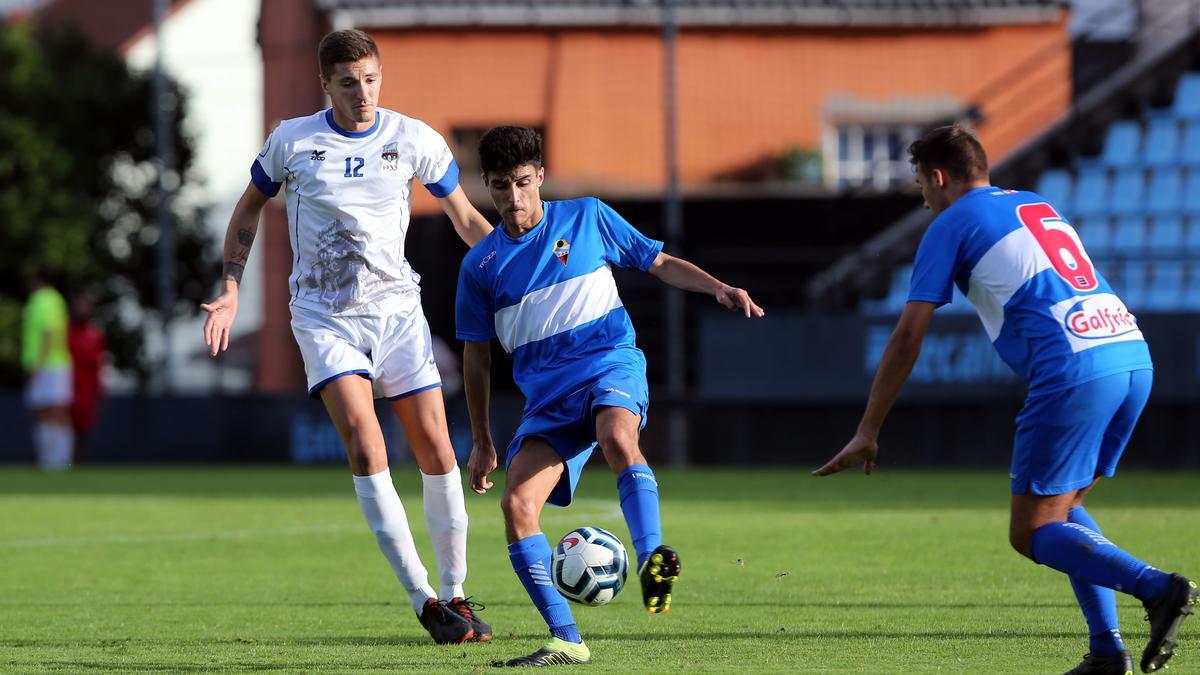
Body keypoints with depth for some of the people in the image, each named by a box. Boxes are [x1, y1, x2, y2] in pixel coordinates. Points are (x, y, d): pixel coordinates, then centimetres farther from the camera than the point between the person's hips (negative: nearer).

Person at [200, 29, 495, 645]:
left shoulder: (413, 140, -1)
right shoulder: (292, 141, -2)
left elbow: (466, 219, 10)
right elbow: (249, 209, 13)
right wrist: (231, 291, 4)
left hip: (397, 309, 2)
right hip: (323, 317, -2)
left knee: (436, 451, -2)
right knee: (366, 449, -19)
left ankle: (454, 592, 14)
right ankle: (422, 600, -18)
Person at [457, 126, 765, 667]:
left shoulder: (587, 218, 7)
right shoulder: (480, 265, 11)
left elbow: (660, 263, 15)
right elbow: (477, 355, 18)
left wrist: (718, 288, -2)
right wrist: (482, 441, 18)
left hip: (610, 363, -3)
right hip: (545, 392, 3)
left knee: (617, 436, -39)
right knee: (517, 503, -18)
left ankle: (651, 559, -50)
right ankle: (566, 642, -15)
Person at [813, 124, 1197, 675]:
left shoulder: (951, 225, 8)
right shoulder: (1038, 206, 28)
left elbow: (906, 341, 5)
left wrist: (867, 433, 10)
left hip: (1074, 371, -7)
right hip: (1132, 354, 7)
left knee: (1031, 535, 0)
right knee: (1061, 509, 21)